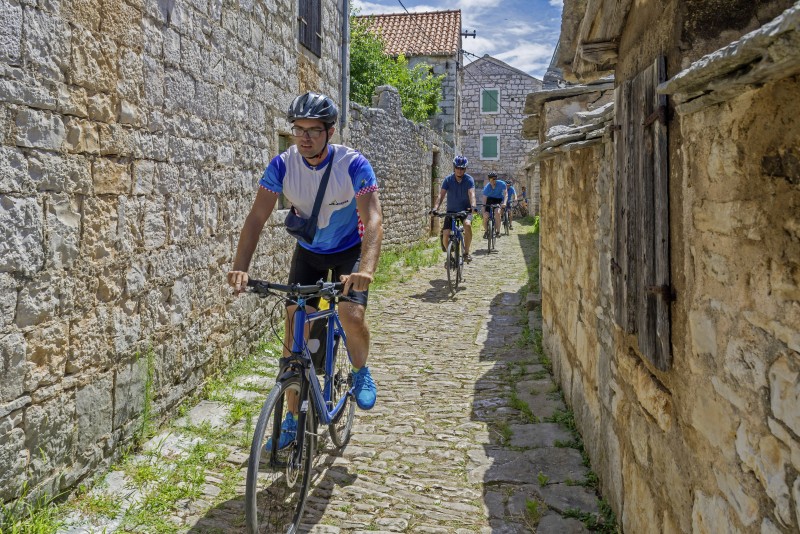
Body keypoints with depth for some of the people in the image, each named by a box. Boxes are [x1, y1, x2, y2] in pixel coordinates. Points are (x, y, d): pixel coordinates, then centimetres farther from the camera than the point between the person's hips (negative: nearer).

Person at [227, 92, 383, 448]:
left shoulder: (353, 164, -25)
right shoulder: (282, 165, -17)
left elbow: (373, 219, -34)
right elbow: (257, 217, -21)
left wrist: (365, 269, -51)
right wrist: (240, 268, -35)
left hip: (350, 249, -3)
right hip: (308, 250, 3)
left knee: (352, 316, -24)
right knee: (294, 326, -5)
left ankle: (360, 371, 12)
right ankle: (293, 418, 8)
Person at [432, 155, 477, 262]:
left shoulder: (469, 179, -9)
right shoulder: (448, 180, -6)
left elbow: (471, 193, -24)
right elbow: (441, 194, -17)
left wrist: (472, 206, -44)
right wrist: (436, 207, -34)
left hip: (465, 210, -1)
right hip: (451, 211, 2)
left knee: (467, 225, -33)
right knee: (445, 235, -13)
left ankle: (466, 252, -18)